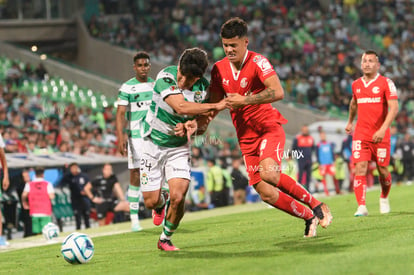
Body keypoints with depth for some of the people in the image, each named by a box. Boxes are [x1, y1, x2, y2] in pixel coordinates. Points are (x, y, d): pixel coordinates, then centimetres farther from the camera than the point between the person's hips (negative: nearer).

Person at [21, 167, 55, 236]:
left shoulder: (29, 184, 3)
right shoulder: (48, 184, -3)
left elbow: (24, 195, -7)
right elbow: (51, 196, -10)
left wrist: (24, 203, 10)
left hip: (34, 213, 2)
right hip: (45, 213, -2)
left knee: (37, 233, 3)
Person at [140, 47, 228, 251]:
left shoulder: (204, 88, -9)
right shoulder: (166, 77, -23)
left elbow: (202, 124, 0)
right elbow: (181, 106, -36)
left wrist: (194, 125, -24)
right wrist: (217, 106, -33)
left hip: (179, 147, 2)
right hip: (153, 143, -2)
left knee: (178, 197, -15)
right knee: (151, 202, -2)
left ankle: (165, 239, 12)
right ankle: (161, 203, 38)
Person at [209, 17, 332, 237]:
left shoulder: (257, 62, -12)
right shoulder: (219, 69, 5)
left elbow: (277, 92, -26)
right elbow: (214, 103, 14)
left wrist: (244, 100, -26)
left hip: (269, 128, -5)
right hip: (246, 136, 5)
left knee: (269, 172, -32)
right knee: (266, 193, -5)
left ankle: (315, 205, -13)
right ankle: (309, 217, 16)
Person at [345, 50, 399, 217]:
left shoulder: (386, 83, -7)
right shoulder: (356, 85, 8)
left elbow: (394, 108, -16)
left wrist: (383, 129, -27)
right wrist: (350, 122, 37)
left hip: (380, 134, -3)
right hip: (361, 133, 3)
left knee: (382, 170, 6)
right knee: (360, 168, -14)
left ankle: (384, 198, 35)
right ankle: (361, 207, -19)